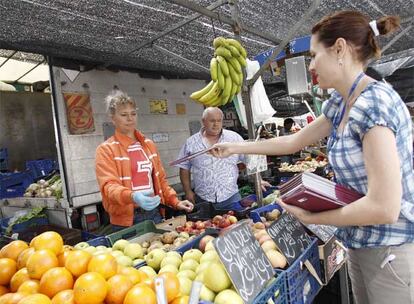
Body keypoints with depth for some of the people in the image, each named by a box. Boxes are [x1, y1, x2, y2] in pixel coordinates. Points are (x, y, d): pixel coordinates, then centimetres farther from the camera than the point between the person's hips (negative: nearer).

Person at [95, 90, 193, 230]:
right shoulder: (106, 149, -5)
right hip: (126, 220, -4)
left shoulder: (148, 144, 11)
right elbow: (108, 185, -17)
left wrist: (175, 202, 7)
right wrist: (132, 196, -35)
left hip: (154, 213, 5)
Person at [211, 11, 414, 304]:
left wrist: (310, 217, -15)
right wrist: (235, 147, 15)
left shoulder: (375, 102, -23)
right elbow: (294, 141, 13)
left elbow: (383, 208, -27)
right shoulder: (339, 104, 4)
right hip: (363, 244, 8)